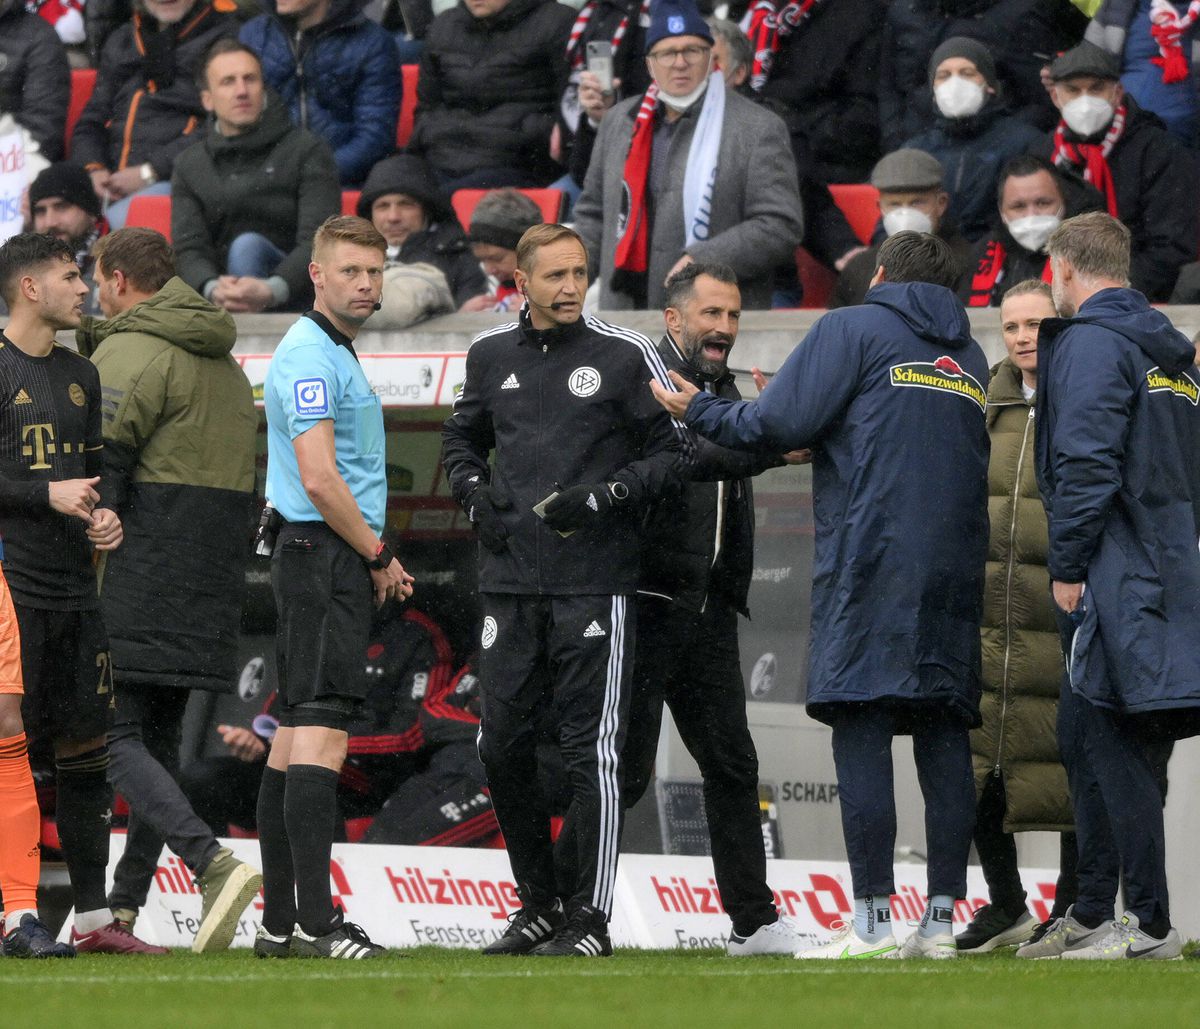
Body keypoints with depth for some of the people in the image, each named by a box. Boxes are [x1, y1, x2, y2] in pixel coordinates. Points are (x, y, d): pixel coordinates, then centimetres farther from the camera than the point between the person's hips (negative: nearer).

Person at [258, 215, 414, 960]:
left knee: (296, 735, 9)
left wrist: (376, 560, 15)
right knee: (322, 732, -14)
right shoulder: (310, 355, -13)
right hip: (325, 556, -11)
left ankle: (281, 921, 11)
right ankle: (315, 919, -19)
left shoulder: (336, 356, 20)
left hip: (334, 560, 11)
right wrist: (380, 557, -10)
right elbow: (320, 480, -20)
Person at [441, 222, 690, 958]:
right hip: (511, 585, 5)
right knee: (503, 746, 7)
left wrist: (607, 495, -12)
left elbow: (674, 451, 1)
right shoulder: (492, 357, 11)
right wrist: (474, 489, 7)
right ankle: (541, 904, 21)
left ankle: (592, 918, -3)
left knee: (592, 751, -6)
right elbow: (463, 436, 26)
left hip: (595, 585, -5)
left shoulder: (624, 357, -1)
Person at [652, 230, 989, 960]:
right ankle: (942, 919, 0)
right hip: (955, 571, 6)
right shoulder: (969, 359, 21)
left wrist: (698, 410, 13)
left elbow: (777, 426, -4)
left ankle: (874, 921, -13)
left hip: (872, 560, -6)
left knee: (861, 733, -7)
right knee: (944, 735, 4)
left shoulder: (854, 330, 2)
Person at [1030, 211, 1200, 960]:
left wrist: (1069, 567, -13)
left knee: (1112, 743, -8)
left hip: (1117, 580, -9)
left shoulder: (1091, 341, -9)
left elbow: (1087, 463, -18)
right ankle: (1091, 918, 19)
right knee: (1085, 736, 15)